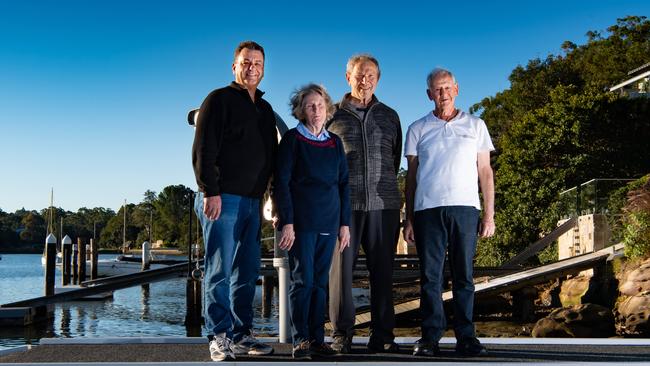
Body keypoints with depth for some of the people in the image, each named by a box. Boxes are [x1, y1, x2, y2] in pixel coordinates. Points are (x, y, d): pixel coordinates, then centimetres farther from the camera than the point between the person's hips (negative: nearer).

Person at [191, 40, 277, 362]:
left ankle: (241, 335, 17)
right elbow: (203, 150, -10)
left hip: (252, 202, 7)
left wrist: (266, 193, 13)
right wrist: (210, 192, -18)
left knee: (247, 272, 9)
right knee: (220, 271, -5)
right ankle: (219, 338, 0)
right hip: (223, 199, -7)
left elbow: (270, 155, 23)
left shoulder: (265, 109, 19)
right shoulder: (220, 100, -2)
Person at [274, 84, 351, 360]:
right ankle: (300, 340, 2)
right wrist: (287, 222, -11)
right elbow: (281, 182, -4)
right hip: (301, 221, -4)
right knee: (303, 280, -5)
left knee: (321, 282, 7)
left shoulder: (335, 142, 13)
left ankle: (317, 338, 13)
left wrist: (345, 223, 8)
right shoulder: (293, 139, 0)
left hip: (329, 222, 4)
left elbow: (344, 184, 14)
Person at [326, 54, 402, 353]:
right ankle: (341, 334, 5)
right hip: (344, 203, -2)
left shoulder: (389, 117, 17)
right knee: (341, 267, -3)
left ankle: (382, 335, 8)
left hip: (383, 204, 2)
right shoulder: (333, 116, 10)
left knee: (383, 270, 2)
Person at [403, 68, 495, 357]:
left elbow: (485, 171, 12)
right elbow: (411, 176, 13)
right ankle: (430, 337, 3)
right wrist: (409, 219, 7)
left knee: (464, 275, 1)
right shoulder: (418, 129, 13)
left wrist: (489, 214, 3)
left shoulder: (475, 125, 13)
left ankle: (466, 337, 5)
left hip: (465, 207, 0)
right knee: (430, 276, -1)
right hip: (428, 208, 0)